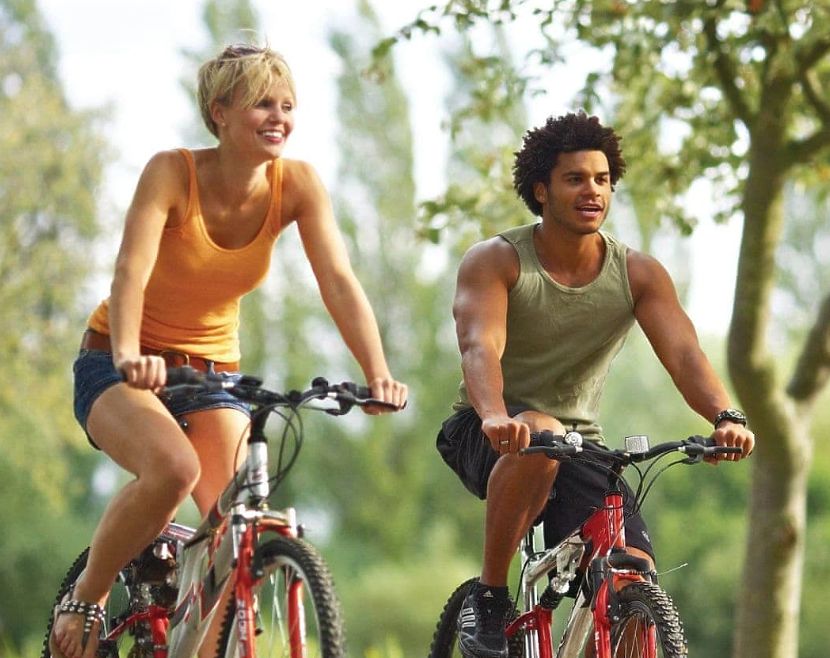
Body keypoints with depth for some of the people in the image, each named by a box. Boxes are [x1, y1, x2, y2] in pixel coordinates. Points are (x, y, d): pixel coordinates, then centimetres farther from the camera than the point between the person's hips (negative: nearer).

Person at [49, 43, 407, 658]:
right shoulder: (173, 171, -20)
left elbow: (339, 281, -21)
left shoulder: (298, 185, -11)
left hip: (214, 372, 4)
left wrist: (378, 372, -36)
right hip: (124, 368, -4)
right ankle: (83, 601, -10)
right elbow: (132, 271, -32)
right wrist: (128, 355, -50)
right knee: (175, 467, -33)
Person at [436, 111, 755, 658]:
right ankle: (489, 597, -22)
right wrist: (496, 417, -51)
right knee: (539, 436, -39)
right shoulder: (495, 261, -12)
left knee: (635, 577, -19)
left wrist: (726, 416, -38)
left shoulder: (638, 274, -4)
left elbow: (683, 352, -17)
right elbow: (481, 347, -29)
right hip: (491, 437, -3)